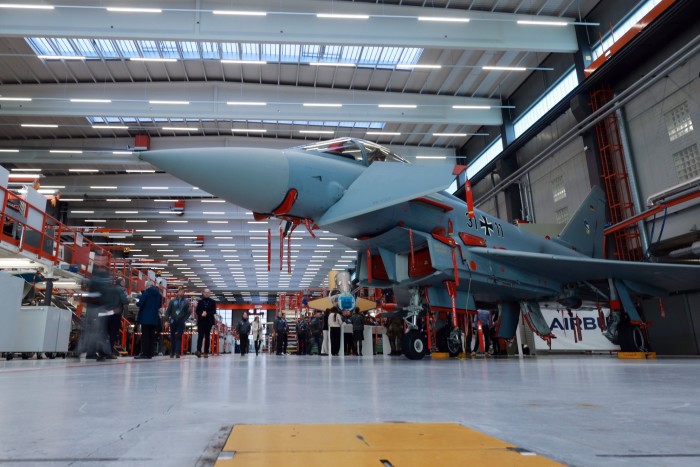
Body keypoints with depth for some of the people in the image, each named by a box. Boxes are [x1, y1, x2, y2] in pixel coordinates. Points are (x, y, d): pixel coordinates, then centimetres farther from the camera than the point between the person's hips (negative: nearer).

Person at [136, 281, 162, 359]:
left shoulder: (146, 292, -9)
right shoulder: (159, 294, 8)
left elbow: (140, 303, -13)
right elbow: (160, 305, 16)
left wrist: (137, 303, 8)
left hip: (145, 317, -5)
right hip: (154, 318, 5)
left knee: (145, 336, -2)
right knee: (151, 336, 7)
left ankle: (144, 353, -3)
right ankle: (150, 353, 8)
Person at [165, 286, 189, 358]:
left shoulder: (186, 302, 3)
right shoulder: (172, 301, 4)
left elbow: (189, 312, 4)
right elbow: (168, 311, 3)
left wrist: (184, 319, -5)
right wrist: (167, 320, -5)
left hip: (181, 322, -1)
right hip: (173, 321, 1)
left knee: (179, 337, -6)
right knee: (172, 337, 7)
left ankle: (177, 353, -8)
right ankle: (172, 352, 17)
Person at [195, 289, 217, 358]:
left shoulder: (212, 302, 7)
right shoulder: (200, 301, 10)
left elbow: (214, 311, -2)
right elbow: (197, 311, 5)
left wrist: (207, 313, -16)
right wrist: (201, 314, -15)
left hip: (209, 321, 0)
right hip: (201, 321, 0)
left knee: (207, 337, 2)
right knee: (200, 335, -12)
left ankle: (206, 352, 4)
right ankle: (199, 351, -19)